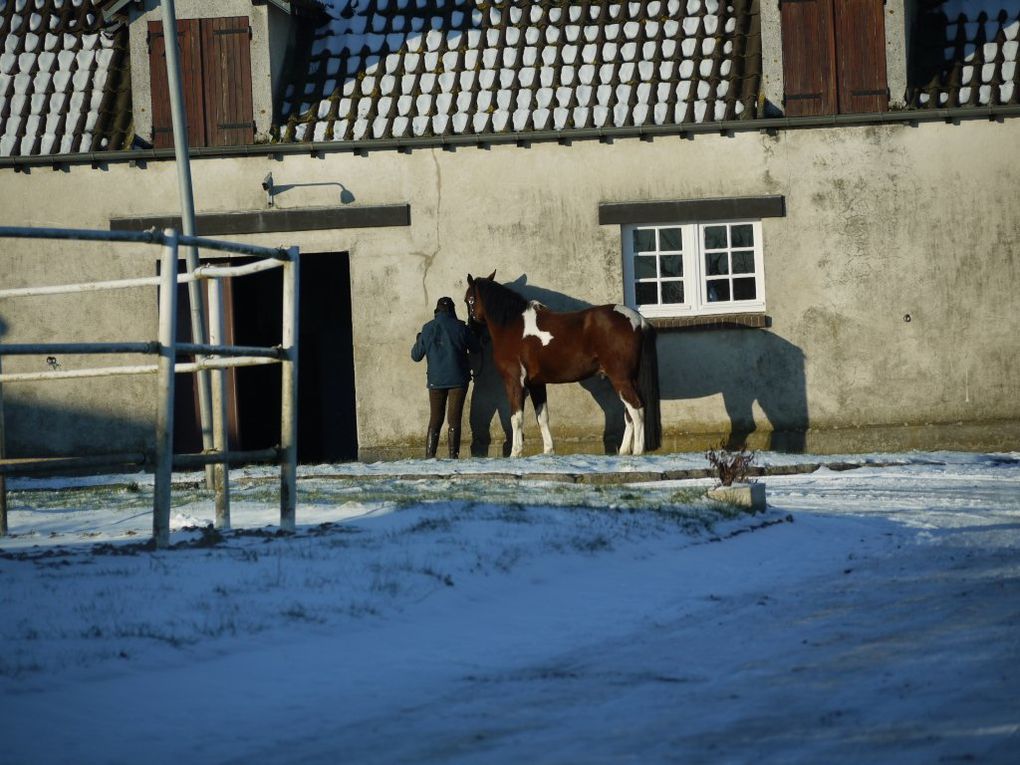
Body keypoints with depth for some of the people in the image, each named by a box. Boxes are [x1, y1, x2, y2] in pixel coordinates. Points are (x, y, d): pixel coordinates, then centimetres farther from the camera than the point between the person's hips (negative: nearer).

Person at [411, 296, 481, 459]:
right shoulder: (460, 328, -6)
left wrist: (419, 340, 25)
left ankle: (429, 456, 2)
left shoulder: (427, 329, -1)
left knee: (435, 420, 9)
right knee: (454, 420, 1)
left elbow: (416, 356, 6)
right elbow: (476, 349, 6)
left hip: (435, 381, 2)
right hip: (458, 379, -2)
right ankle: (453, 456, -3)